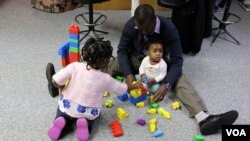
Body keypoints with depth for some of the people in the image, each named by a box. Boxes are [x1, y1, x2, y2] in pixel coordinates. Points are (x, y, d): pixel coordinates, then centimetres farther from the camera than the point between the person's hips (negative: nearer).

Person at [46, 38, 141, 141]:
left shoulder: (75, 66, -16)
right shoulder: (106, 79, -12)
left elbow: (55, 81, -18)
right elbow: (124, 89, 2)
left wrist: (63, 88, 3)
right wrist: (136, 86, 22)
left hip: (67, 107, 1)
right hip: (87, 113, 0)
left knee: (63, 115, 32)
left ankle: (62, 121, -3)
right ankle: (85, 123, -2)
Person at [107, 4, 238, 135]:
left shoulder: (169, 28, -29)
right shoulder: (130, 25, -22)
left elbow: (177, 60, -28)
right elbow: (122, 50, -14)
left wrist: (166, 84, -41)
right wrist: (128, 74, -30)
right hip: (135, 60, 4)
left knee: (178, 79, -30)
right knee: (110, 67, -26)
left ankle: (204, 118, -48)